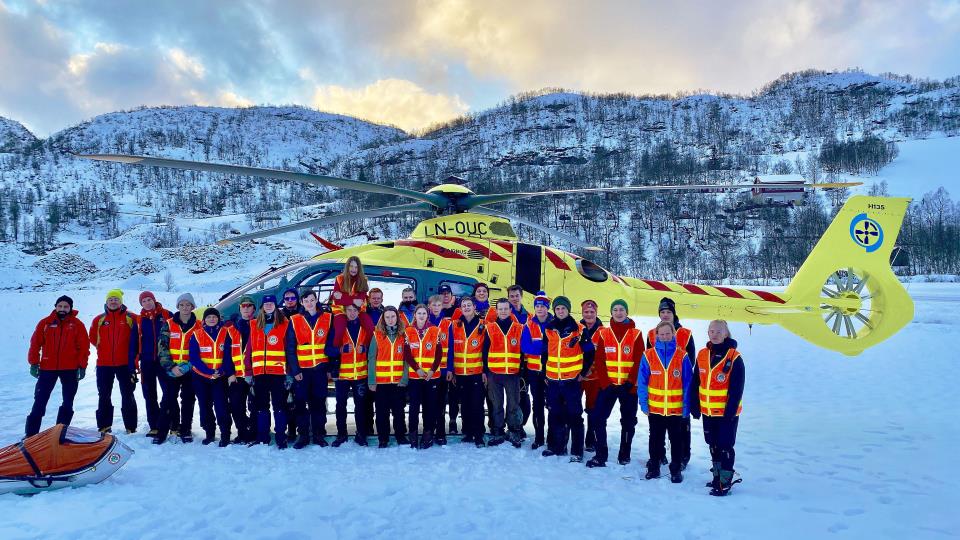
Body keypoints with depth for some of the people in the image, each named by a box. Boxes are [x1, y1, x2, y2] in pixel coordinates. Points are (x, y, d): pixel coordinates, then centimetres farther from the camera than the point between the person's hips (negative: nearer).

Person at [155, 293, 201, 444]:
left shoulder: (198, 326, 3)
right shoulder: (169, 324, 2)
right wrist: (170, 366, -14)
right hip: (170, 369, 0)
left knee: (188, 399, 6)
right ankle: (162, 431, 6)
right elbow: (163, 347, -3)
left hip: (190, 369, 1)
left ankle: (185, 430, 16)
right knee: (168, 399, -1)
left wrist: (191, 364, -9)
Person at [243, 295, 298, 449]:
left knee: (279, 406, -1)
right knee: (261, 407, 10)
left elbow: (290, 350, -1)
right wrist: (248, 372, 5)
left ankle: (281, 438, 5)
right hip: (259, 373, 4)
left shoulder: (285, 324, 1)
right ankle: (262, 438, 18)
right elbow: (249, 350, 11)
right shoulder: (254, 325, 11)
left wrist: (290, 372, -7)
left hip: (278, 372, -3)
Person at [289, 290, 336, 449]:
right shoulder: (294, 321, 2)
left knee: (319, 401, 6)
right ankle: (303, 434, 11)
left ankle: (319, 434, 13)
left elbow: (331, 345, 4)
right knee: (301, 402, 3)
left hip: (320, 368, 0)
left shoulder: (327, 319, 3)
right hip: (301, 369, 0)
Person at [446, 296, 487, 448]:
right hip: (460, 372, 2)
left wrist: (485, 371, -5)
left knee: (477, 404, -4)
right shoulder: (454, 326, 4)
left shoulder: (482, 325, 0)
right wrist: (449, 369, -1)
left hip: (477, 372, -2)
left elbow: (486, 350, 0)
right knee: (465, 404, 11)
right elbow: (450, 349, 4)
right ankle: (468, 433, 21)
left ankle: (479, 435, 2)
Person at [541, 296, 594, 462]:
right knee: (554, 414, 13)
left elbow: (589, 352, -1)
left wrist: (583, 372, -3)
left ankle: (577, 451, 4)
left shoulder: (578, 329, -4)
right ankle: (555, 446, 25)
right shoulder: (548, 329, 7)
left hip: (572, 380, -4)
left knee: (574, 415, -1)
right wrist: (544, 373, 11)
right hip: (553, 380, 4)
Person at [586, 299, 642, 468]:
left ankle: (624, 454, 23)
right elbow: (599, 360, 1)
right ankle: (600, 456, 3)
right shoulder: (603, 333, 4)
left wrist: (631, 382, -12)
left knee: (628, 421, 8)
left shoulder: (636, 334, 1)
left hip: (629, 386, -1)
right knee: (598, 418, -5)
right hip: (607, 384, 1)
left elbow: (640, 361, -2)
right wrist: (605, 382, -8)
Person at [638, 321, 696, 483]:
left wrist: (686, 406, -8)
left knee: (676, 440, 11)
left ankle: (676, 470, 25)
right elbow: (642, 381, -2)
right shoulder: (648, 355, -5)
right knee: (655, 439, 15)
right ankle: (653, 467, 29)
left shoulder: (682, 356, -6)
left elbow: (687, 383, -4)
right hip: (654, 408, 1)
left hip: (676, 409, -1)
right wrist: (643, 403, -6)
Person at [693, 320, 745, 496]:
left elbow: (736, 388, -13)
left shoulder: (734, 357, -12)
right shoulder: (702, 355, 4)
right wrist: (694, 405, 5)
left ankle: (725, 482, 8)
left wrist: (730, 410, -17)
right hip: (707, 411, 6)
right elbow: (696, 383, 8)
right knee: (713, 445, 16)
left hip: (727, 412, -5)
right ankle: (717, 476, 31)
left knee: (725, 446, -1)